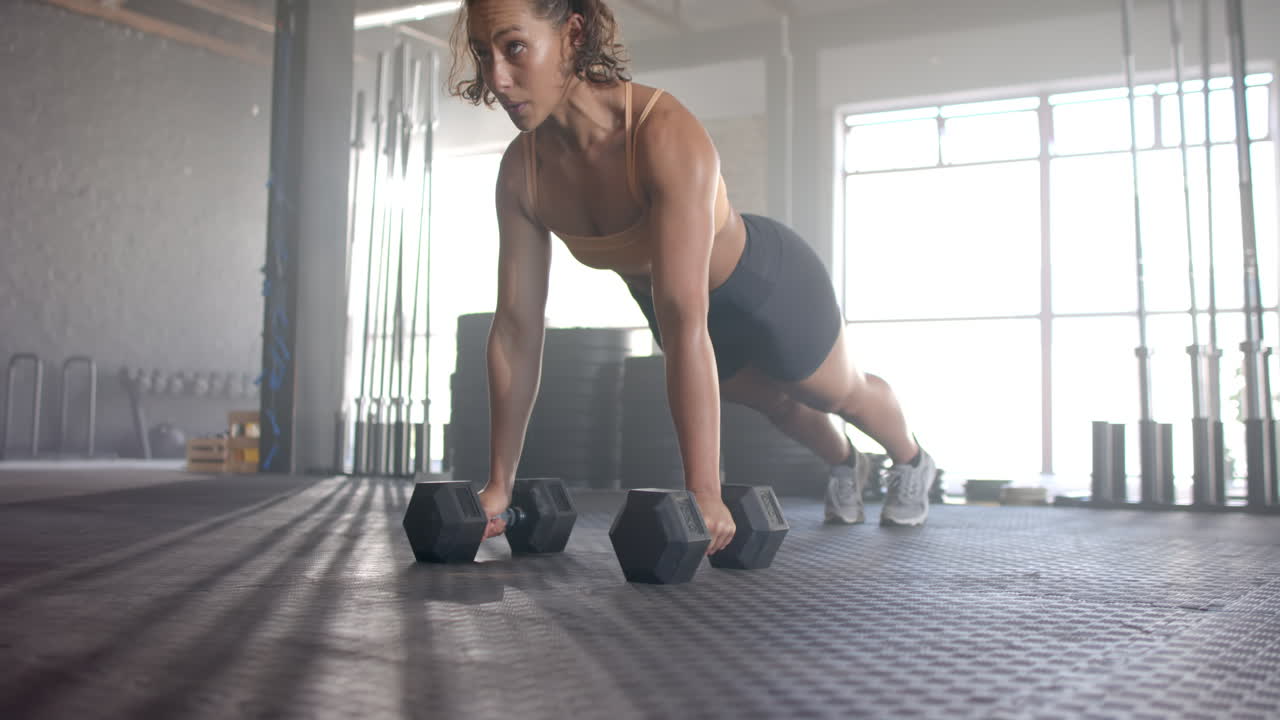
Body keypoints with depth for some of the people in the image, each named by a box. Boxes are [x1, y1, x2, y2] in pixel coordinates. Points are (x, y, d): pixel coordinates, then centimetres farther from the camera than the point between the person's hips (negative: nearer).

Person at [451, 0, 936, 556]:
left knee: (840, 392, 24)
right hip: (667, 299, 6)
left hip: (767, 283, -5)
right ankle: (846, 465, 65)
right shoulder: (521, 171, -23)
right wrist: (499, 482, -18)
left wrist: (703, 493, -49)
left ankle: (911, 463, 58)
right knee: (773, 402, 32)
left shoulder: (665, 134, -42)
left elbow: (684, 323, -48)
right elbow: (516, 327, -19)